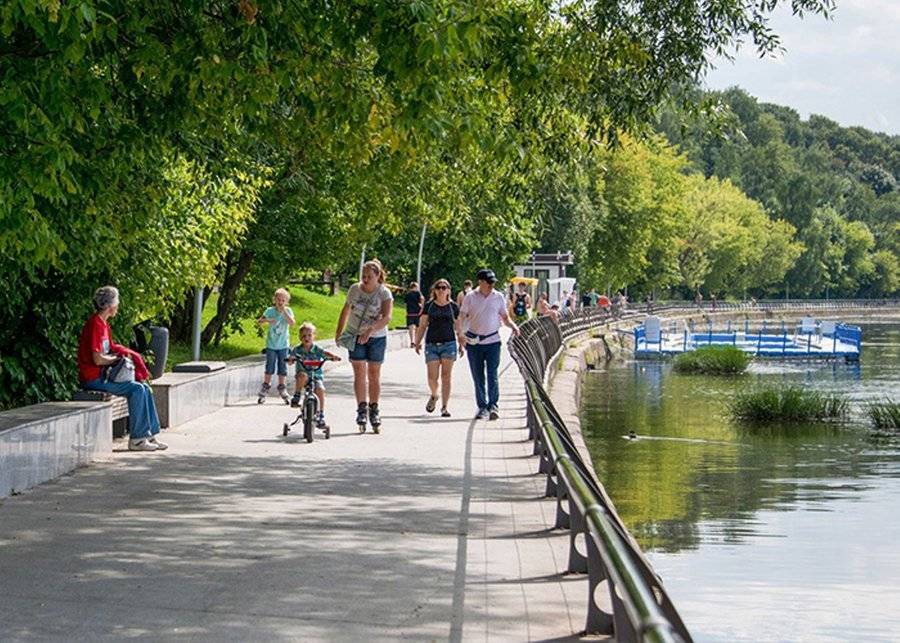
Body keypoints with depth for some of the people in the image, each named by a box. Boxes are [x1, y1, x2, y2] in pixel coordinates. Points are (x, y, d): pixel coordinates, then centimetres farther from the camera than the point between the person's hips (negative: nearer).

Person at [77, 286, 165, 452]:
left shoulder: (103, 324, 15)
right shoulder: (95, 324, -17)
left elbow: (111, 348, 21)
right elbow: (98, 359, -22)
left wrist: (124, 352, 2)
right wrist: (118, 358, -7)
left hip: (103, 375, 10)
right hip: (94, 379, -10)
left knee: (145, 388, 2)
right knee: (136, 389, -19)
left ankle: (150, 435, 3)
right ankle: (136, 439, -14)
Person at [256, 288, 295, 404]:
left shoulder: (288, 311, -4)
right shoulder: (270, 311, -5)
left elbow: (292, 323, -20)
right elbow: (259, 322, -4)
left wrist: (284, 311, -23)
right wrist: (266, 320, -24)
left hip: (283, 345, 1)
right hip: (271, 344, -1)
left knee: (282, 368, 5)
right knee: (269, 368, 1)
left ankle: (282, 389, 17)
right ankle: (265, 389, 12)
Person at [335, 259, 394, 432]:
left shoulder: (384, 293, -12)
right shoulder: (354, 289, -3)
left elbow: (387, 317, -25)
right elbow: (345, 311, 12)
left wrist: (370, 329, -39)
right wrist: (338, 331, 15)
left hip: (376, 338, -1)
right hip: (355, 336, 1)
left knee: (374, 374, 6)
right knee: (359, 373, -7)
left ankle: (374, 410, 15)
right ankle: (362, 410, -10)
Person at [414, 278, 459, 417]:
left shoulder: (453, 307, 6)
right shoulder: (429, 306, 7)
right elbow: (423, 326, 10)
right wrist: (417, 342, 4)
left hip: (449, 343, -1)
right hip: (432, 344, 1)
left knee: (446, 376, -4)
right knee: (432, 377, -4)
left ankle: (444, 407, 1)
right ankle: (434, 396, 27)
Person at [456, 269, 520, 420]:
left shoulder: (499, 297, 5)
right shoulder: (470, 298, 0)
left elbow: (505, 317, 12)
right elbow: (461, 318, -4)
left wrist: (513, 326, -9)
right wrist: (460, 334, -22)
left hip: (493, 341, 0)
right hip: (474, 342, 0)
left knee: (492, 375, -10)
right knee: (478, 377, 6)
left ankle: (493, 406, -7)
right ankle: (482, 407, 14)